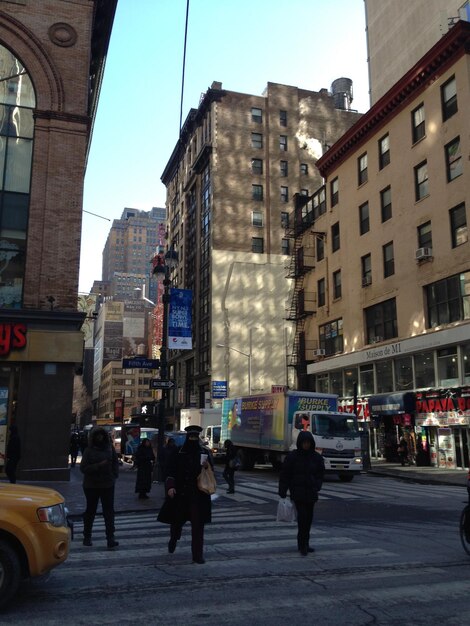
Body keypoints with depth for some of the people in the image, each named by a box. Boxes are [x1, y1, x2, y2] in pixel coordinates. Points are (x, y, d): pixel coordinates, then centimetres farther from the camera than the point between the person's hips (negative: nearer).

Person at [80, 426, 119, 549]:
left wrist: (114, 475, 0)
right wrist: (99, 465, -21)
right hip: (91, 485, -2)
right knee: (90, 511, 12)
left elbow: (115, 462, 11)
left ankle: (110, 539, -4)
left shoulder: (109, 447, 2)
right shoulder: (89, 450, -7)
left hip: (107, 484, 2)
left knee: (109, 511, -3)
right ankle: (87, 537, 27)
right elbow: (83, 468, -13)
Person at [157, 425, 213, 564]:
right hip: (180, 493, 0)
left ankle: (198, 555, 7)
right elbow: (170, 471, 0)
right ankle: (173, 539, 44)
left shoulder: (204, 452, 4)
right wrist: (170, 486, -11)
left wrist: (207, 467, -11)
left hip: (198, 494, 0)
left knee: (198, 524, -1)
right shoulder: (178, 452, 0)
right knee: (177, 519, 11)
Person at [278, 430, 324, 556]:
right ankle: (303, 545, -3)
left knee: (308, 518, 9)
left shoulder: (316, 457, 4)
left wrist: (317, 487, -3)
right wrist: (282, 492, -5)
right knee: (302, 516, -12)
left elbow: (320, 474, 12)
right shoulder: (292, 456, -6)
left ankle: (304, 544, 22)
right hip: (298, 492, -4)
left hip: (311, 493, 4)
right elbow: (284, 475, -3)